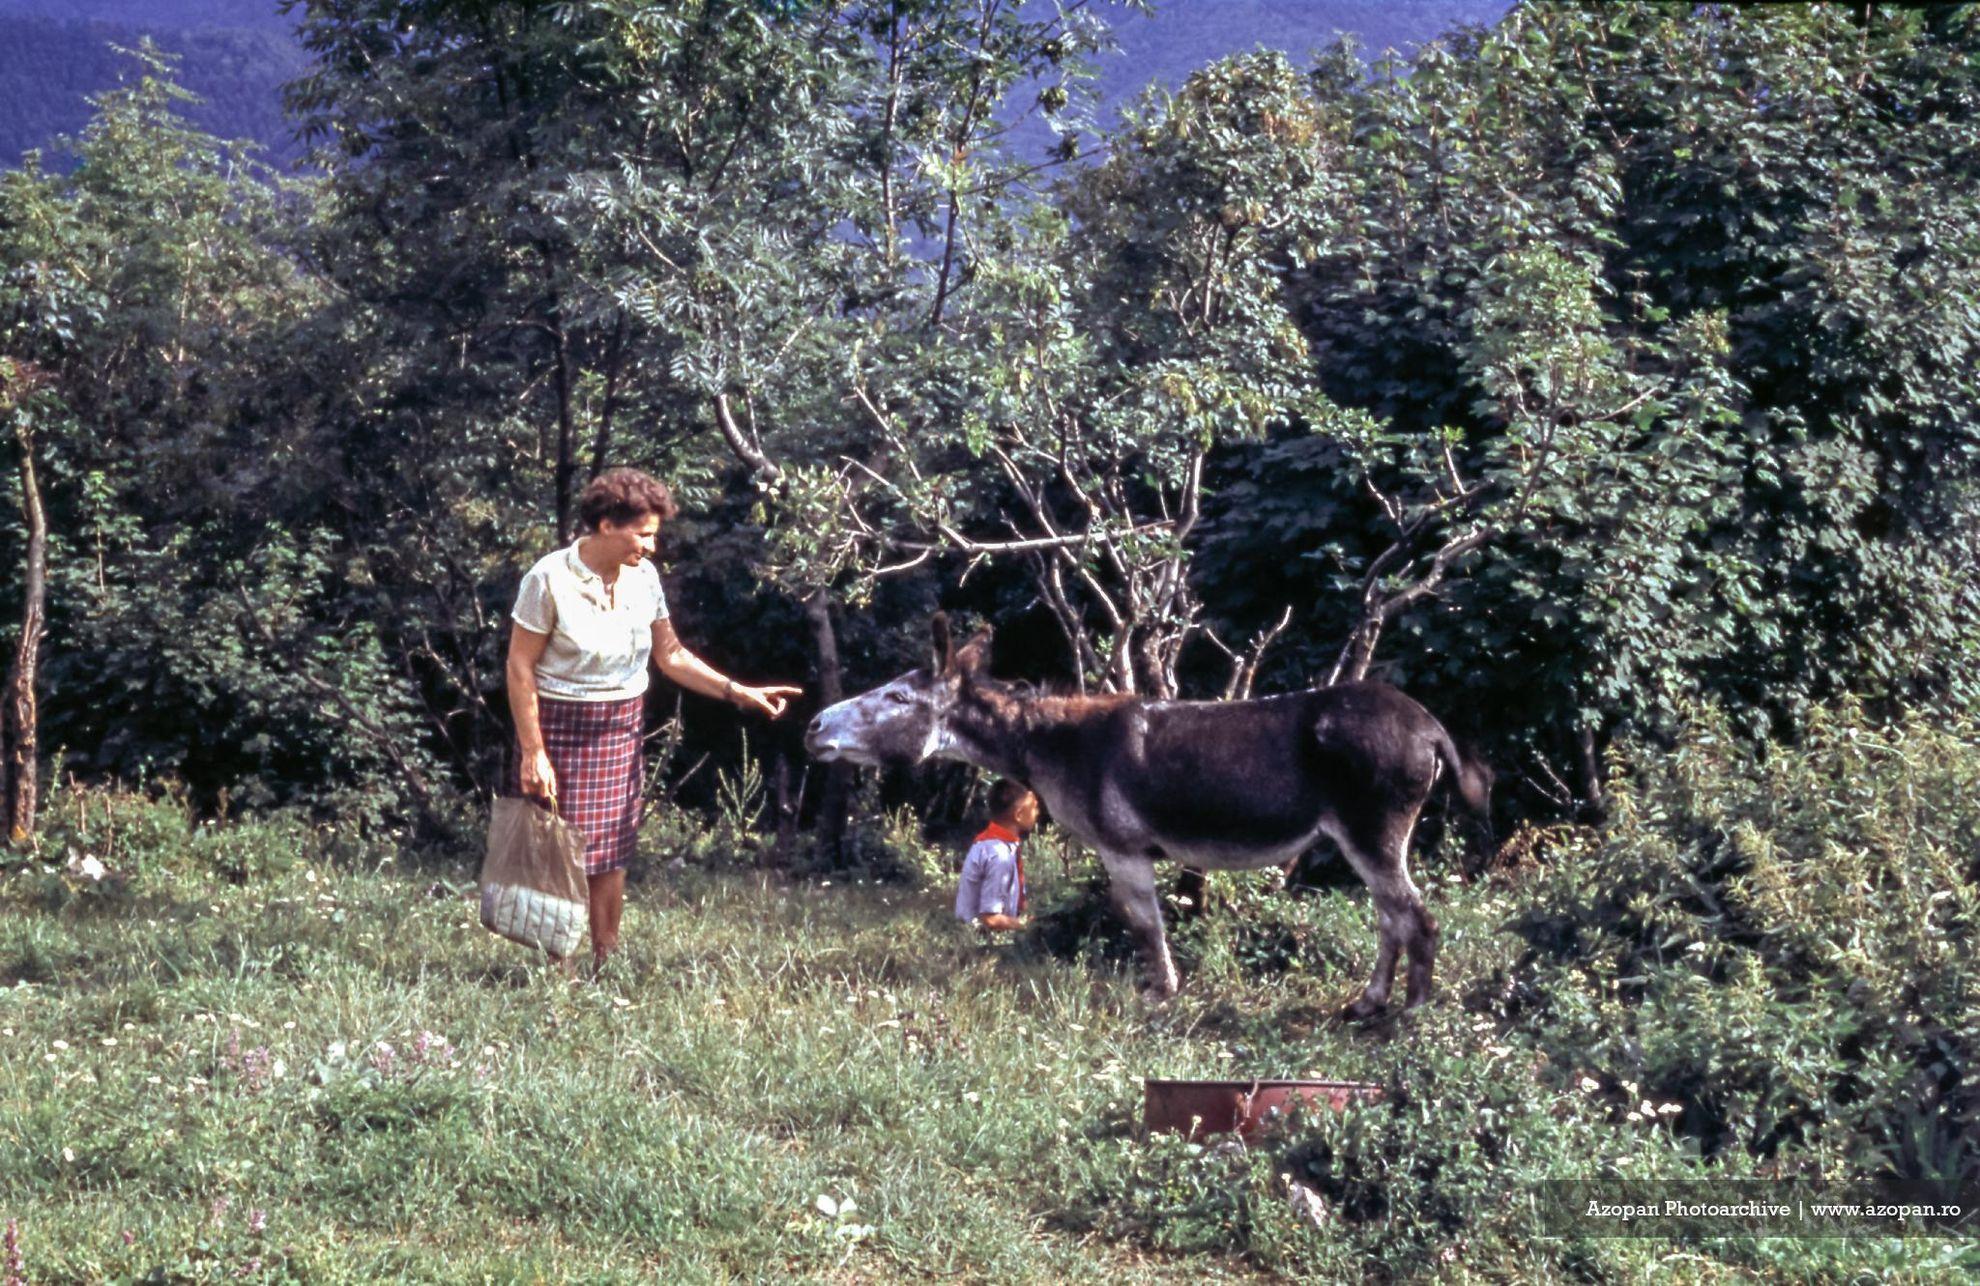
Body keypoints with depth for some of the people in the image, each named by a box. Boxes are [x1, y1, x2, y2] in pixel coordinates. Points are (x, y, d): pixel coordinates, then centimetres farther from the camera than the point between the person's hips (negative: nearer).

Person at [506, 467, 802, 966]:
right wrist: (532, 751, -16)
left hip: (620, 731, 5)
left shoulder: (642, 578, 0)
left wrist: (739, 692, 1)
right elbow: (520, 666, -13)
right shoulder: (550, 579, -16)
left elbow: (670, 655, 9)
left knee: (610, 853, 7)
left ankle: (605, 965, 16)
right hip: (559, 727, -5)